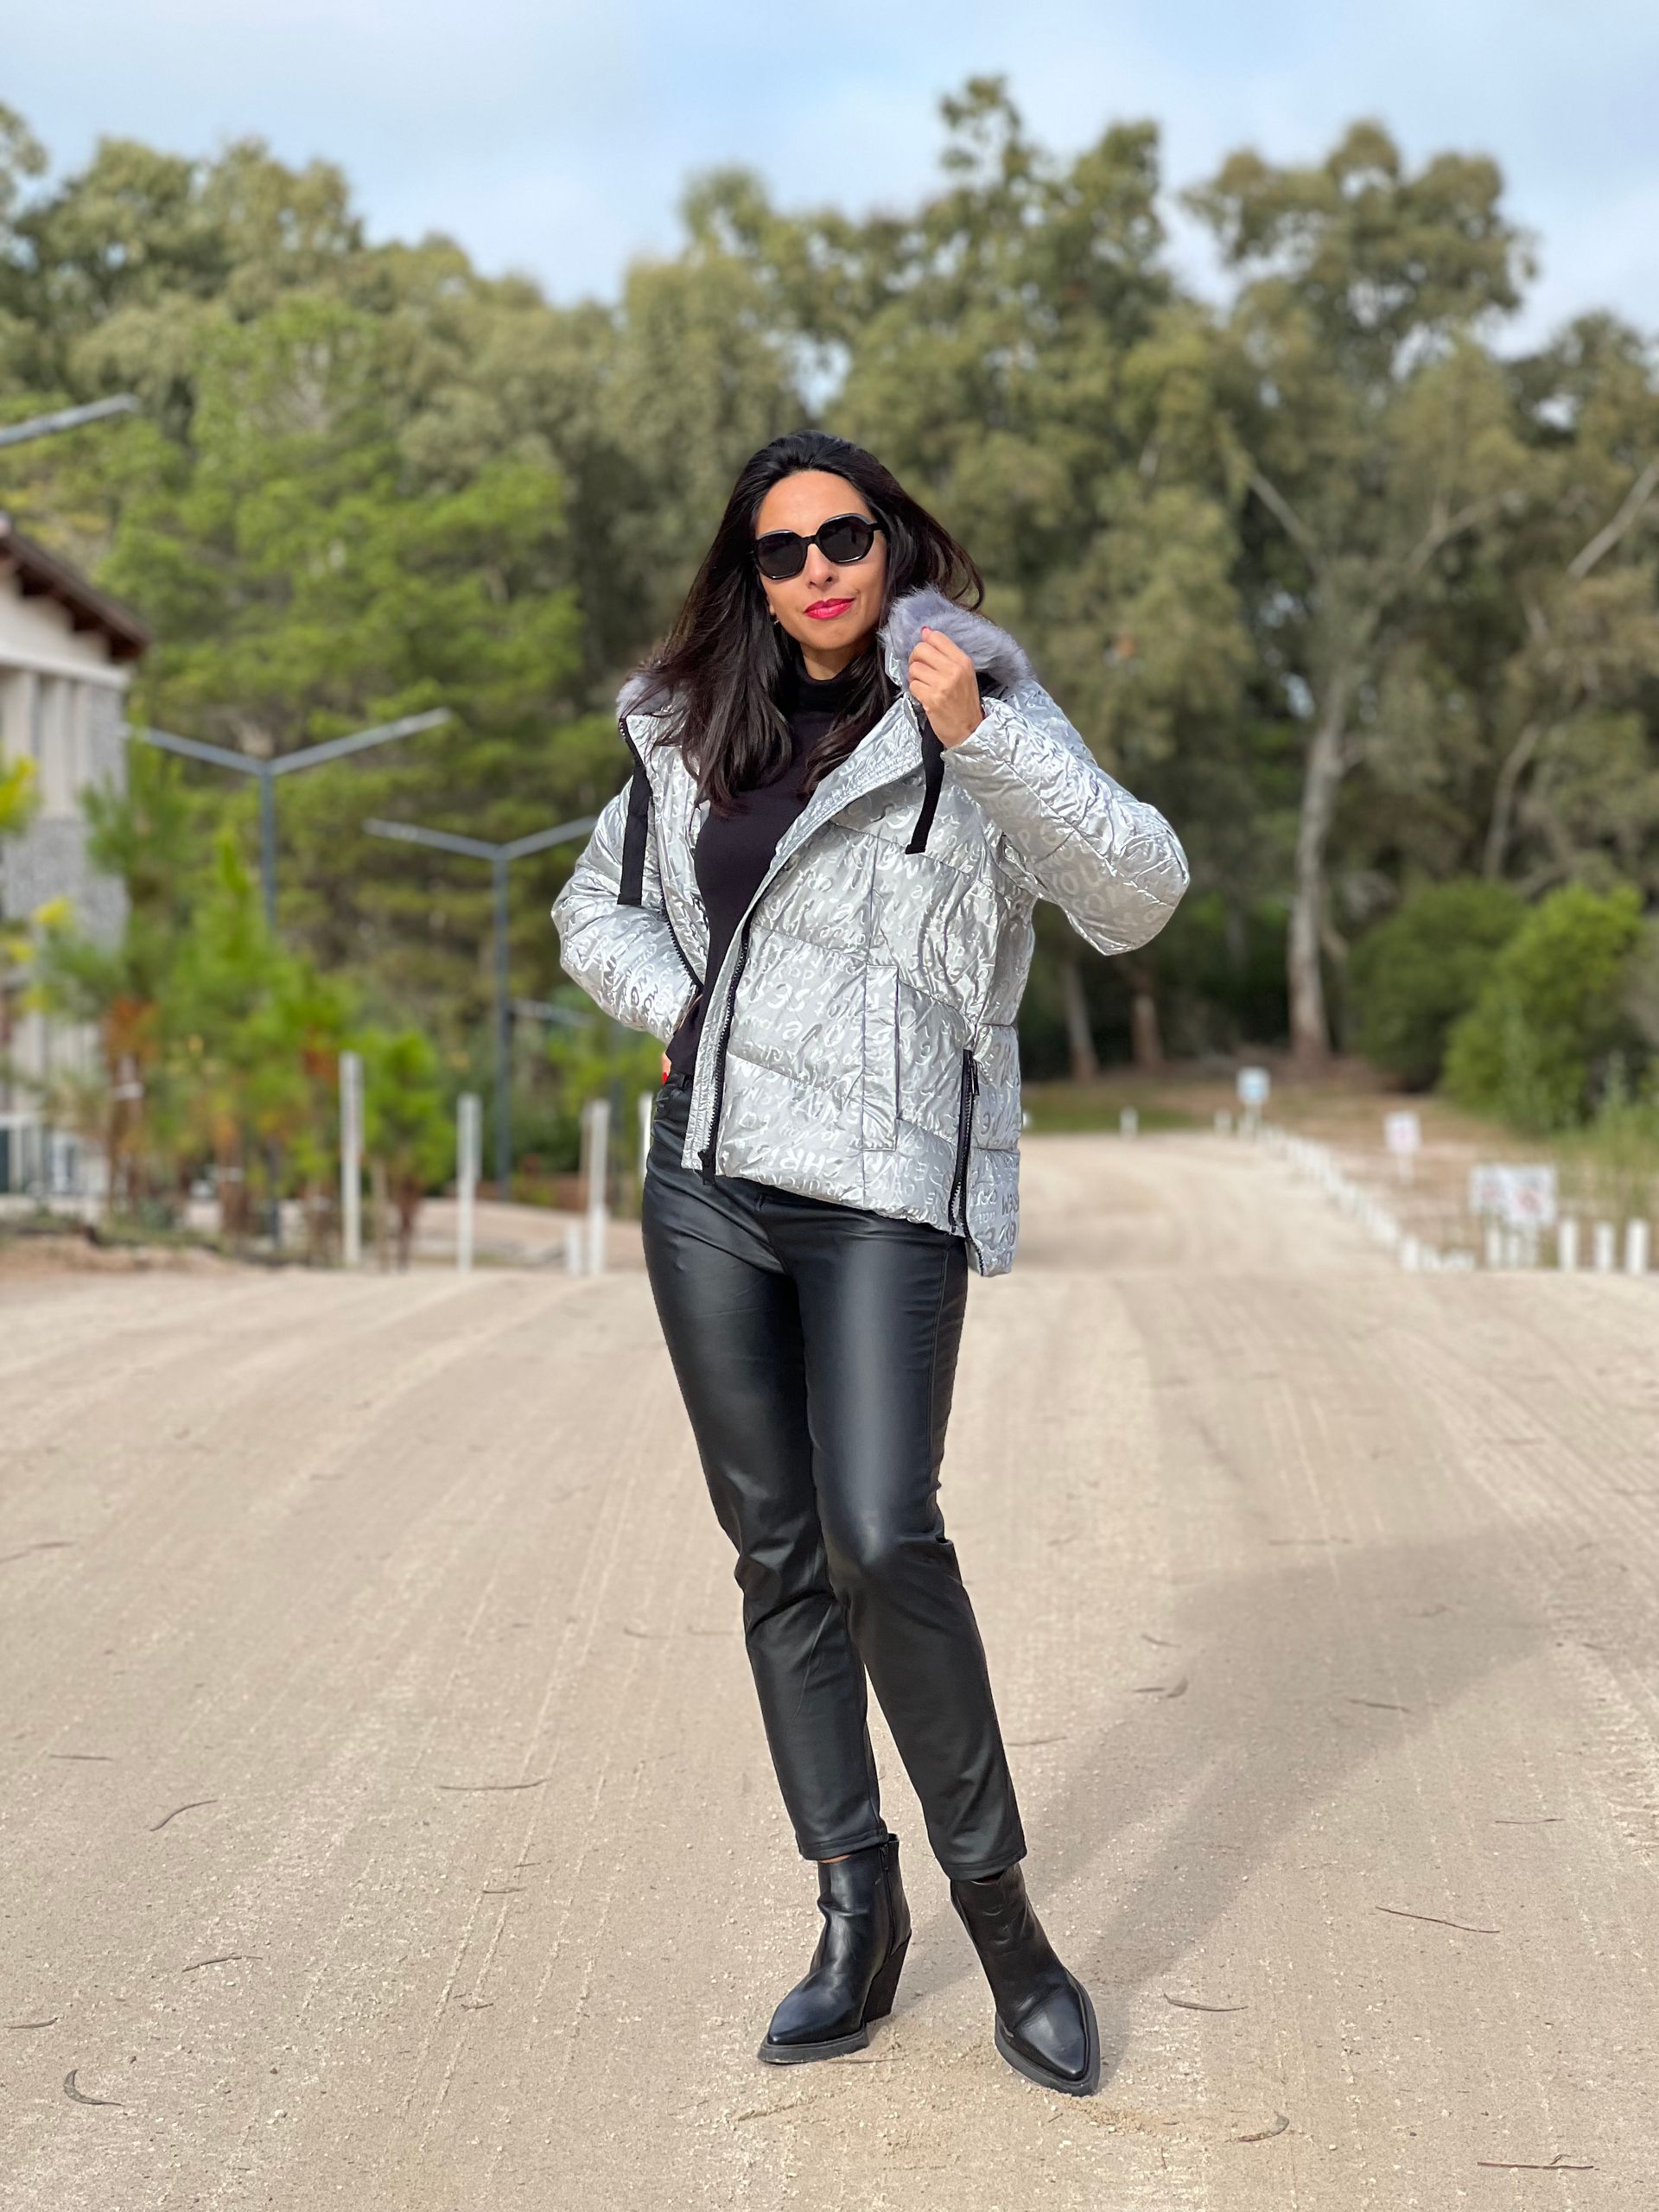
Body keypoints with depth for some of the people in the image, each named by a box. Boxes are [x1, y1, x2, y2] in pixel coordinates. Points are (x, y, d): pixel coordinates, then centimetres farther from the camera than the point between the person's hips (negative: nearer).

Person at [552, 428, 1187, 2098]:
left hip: (883, 1189, -5)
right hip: (708, 1181, 5)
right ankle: (856, 1909, 16)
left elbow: (1141, 898, -11)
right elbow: (594, 905, 26)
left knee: (881, 1539, -18)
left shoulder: (972, 723, 0)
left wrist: (988, 731, -21)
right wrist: (678, 1006, 6)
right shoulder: (695, 736, 14)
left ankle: (993, 1901, -1)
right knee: (776, 1551, 6)